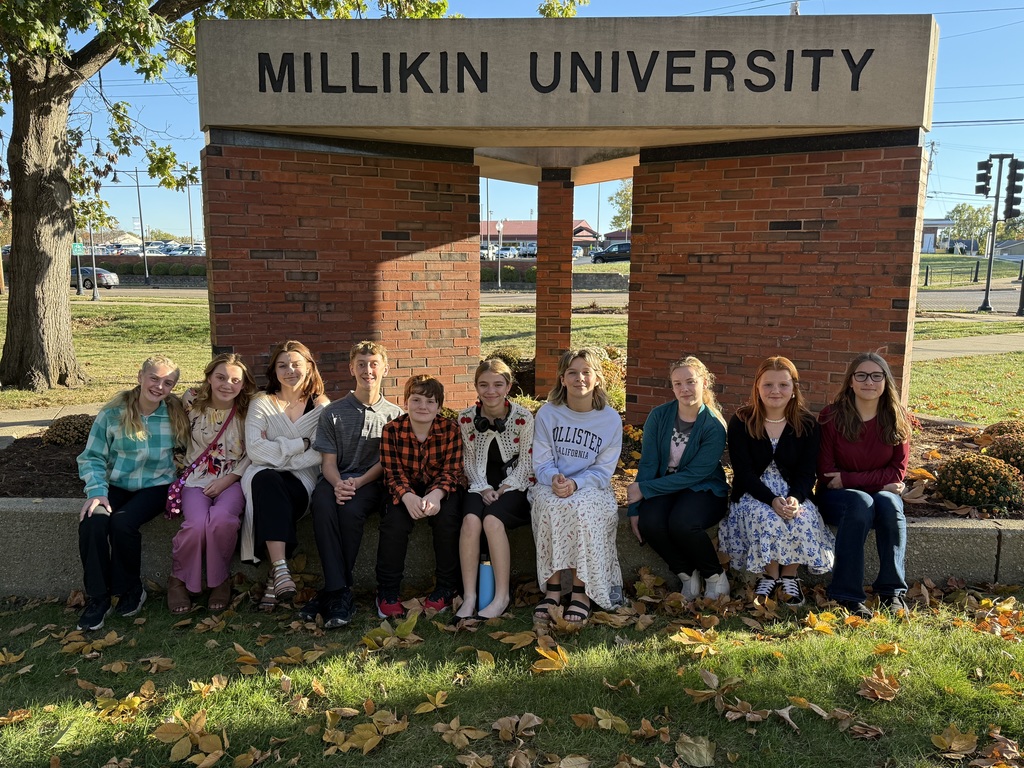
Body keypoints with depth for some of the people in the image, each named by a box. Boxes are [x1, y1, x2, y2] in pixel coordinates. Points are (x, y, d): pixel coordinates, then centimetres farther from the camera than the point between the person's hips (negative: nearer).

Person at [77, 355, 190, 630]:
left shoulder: (176, 414, -3)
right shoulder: (113, 413, -5)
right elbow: (92, 457, -2)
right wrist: (97, 491, -15)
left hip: (155, 486, -1)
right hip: (116, 485, 1)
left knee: (122, 523, -28)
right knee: (91, 522, -27)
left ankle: (131, 590, -3)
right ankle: (97, 598, -11)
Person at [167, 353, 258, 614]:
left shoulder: (249, 410, -4)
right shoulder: (192, 402, -1)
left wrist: (227, 479, -12)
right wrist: (181, 467, 4)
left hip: (233, 480, -1)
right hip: (197, 478, 1)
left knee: (221, 518, -33)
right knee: (197, 522, -30)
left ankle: (220, 580, -6)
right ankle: (179, 579, 0)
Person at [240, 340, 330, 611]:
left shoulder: (321, 406, 9)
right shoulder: (261, 404, 10)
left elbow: (319, 453, -5)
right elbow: (255, 449, -6)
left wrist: (277, 451, -11)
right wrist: (300, 444, -9)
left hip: (302, 478, -1)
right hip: (266, 477, 1)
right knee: (265, 479, -35)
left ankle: (275, 577, -23)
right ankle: (280, 567, -42)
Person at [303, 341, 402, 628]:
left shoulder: (394, 414, 11)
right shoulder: (333, 412, 13)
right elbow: (328, 461, 5)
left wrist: (359, 481, -15)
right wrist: (337, 483, -18)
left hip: (371, 483, -1)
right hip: (337, 480, 1)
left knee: (351, 509, -34)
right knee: (323, 505, -34)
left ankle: (333, 590, -20)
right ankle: (339, 590, -34)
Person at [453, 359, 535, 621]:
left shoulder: (524, 418, -5)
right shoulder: (466, 418, 1)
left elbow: (526, 463, -3)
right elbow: (469, 461, 5)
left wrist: (504, 489, -13)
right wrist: (484, 489, -9)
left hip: (514, 486, -2)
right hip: (481, 486, 2)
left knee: (492, 520, -31)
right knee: (470, 520, -30)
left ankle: (502, 596, -22)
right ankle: (469, 597, -26)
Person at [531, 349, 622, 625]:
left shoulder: (611, 419, 1)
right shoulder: (547, 413, 2)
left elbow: (603, 471, -3)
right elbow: (541, 462, 0)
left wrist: (575, 484, -22)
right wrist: (554, 478, -24)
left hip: (592, 489, -1)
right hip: (552, 486, 1)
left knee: (582, 508, -35)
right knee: (551, 505, -34)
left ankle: (582, 590, -27)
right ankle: (553, 586, -27)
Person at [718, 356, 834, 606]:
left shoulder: (807, 424, -1)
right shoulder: (741, 422, -6)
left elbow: (807, 472, -5)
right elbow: (744, 472, -12)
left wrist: (795, 498, -26)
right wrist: (773, 500, -27)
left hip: (794, 494, 2)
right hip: (753, 494, -1)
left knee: (804, 521, -30)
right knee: (769, 520, -33)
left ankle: (789, 577, -7)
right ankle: (770, 575, -7)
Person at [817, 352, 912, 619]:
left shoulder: (897, 418, -3)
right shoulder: (831, 416, -10)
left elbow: (897, 472, -5)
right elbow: (826, 474, -10)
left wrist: (848, 479, -18)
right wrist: (880, 481, -16)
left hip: (883, 494, 2)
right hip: (837, 497, -2)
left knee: (889, 503, -32)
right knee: (861, 503, -34)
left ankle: (892, 591, -21)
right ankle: (847, 595, -29)